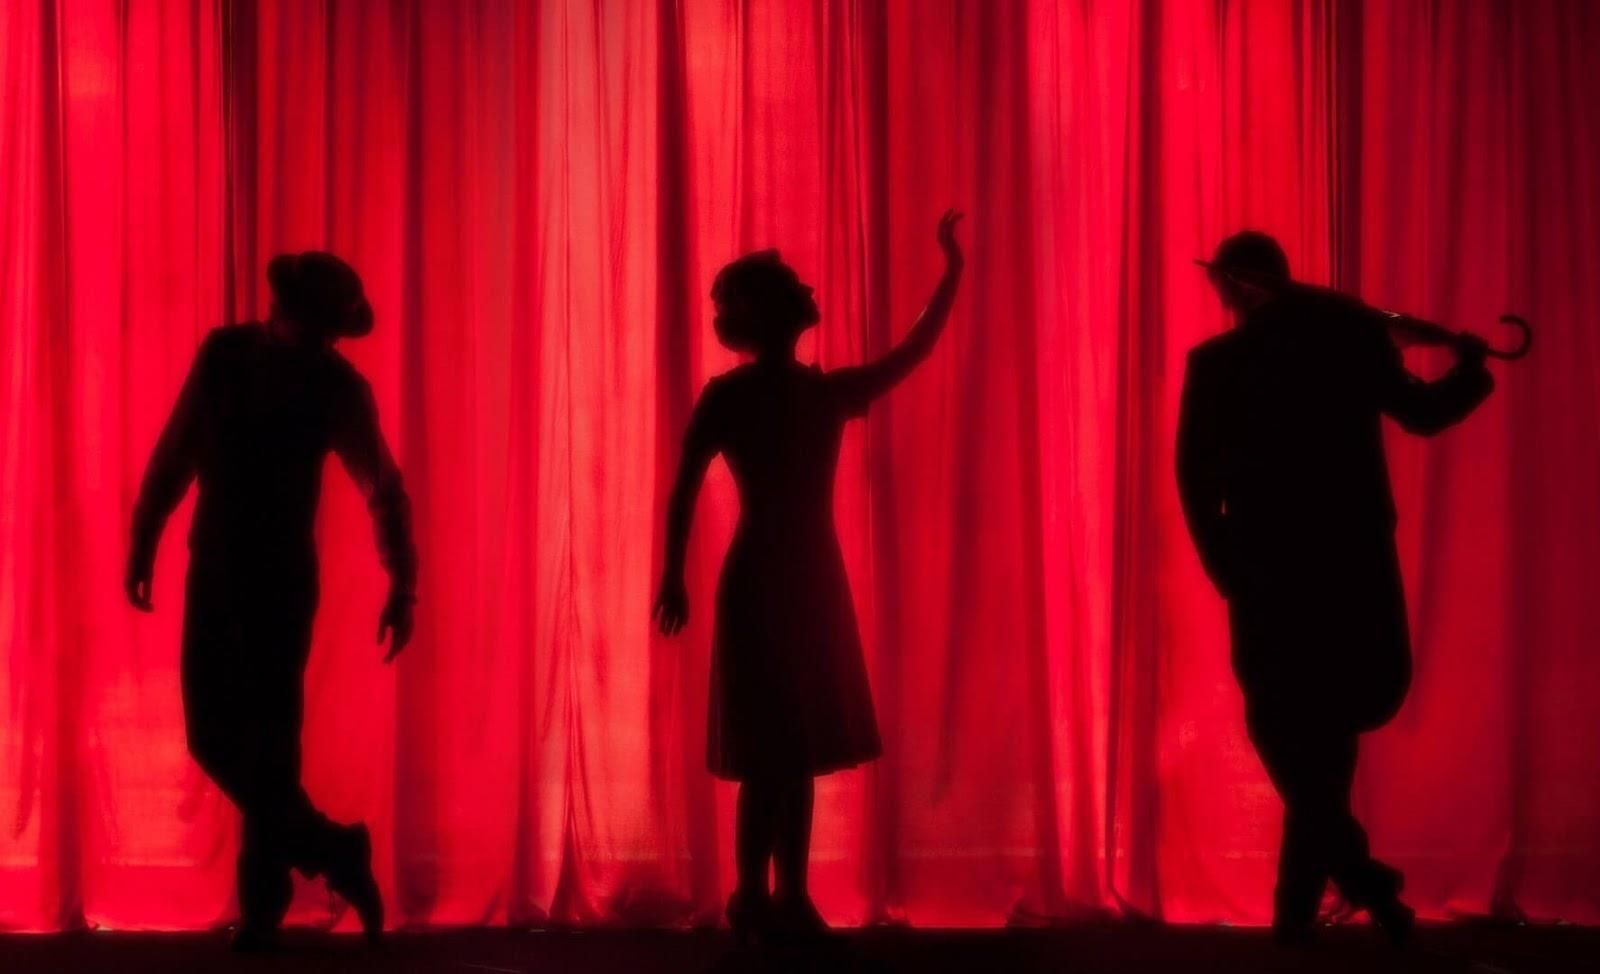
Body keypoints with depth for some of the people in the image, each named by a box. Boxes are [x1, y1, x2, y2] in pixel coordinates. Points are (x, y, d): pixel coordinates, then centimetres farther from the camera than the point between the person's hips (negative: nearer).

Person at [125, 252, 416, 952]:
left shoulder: (338, 387, -8)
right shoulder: (223, 354, -1)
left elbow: (384, 491, -4)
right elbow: (174, 455, 6)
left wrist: (402, 589, -10)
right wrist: (142, 544, 7)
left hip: (282, 580, -4)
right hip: (213, 572, 4)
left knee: (268, 738, -5)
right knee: (212, 736, 4)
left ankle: (262, 898, 6)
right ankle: (328, 851, 21)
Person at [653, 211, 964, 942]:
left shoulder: (827, 392, 9)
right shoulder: (728, 395, -5)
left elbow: (911, 353, 14)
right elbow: (685, 490, -7)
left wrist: (953, 272, 12)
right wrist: (673, 577, -13)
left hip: (814, 579, 6)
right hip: (761, 582, -6)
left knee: (799, 749, 8)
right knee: (771, 751, -7)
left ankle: (789, 899, 14)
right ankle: (753, 900, 2)